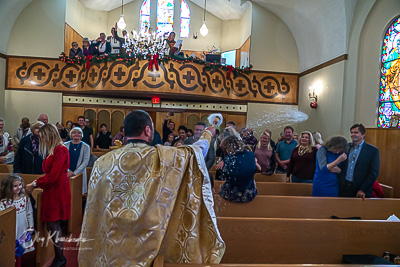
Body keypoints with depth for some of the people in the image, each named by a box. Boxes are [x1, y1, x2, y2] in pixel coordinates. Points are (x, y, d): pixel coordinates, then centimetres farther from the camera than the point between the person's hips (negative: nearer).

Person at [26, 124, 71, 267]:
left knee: (53, 224, -2)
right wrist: (36, 183, 4)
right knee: (52, 224, 9)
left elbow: (53, 175, -16)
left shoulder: (60, 150, -14)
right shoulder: (51, 151, 14)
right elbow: (48, 173, 15)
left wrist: (35, 184, -6)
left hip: (58, 190, -8)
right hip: (51, 189, 8)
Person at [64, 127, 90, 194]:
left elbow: (85, 162, -5)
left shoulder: (86, 147, 0)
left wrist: (74, 172, -12)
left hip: (79, 174, -1)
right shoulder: (66, 145, 4)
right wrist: (68, 171, -12)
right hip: (67, 174, 1)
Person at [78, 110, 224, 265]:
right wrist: (208, 133, 19)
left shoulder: (103, 162, -8)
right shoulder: (162, 157, -16)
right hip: (150, 246, -2)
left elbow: (93, 213, 0)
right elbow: (198, 150, 1)